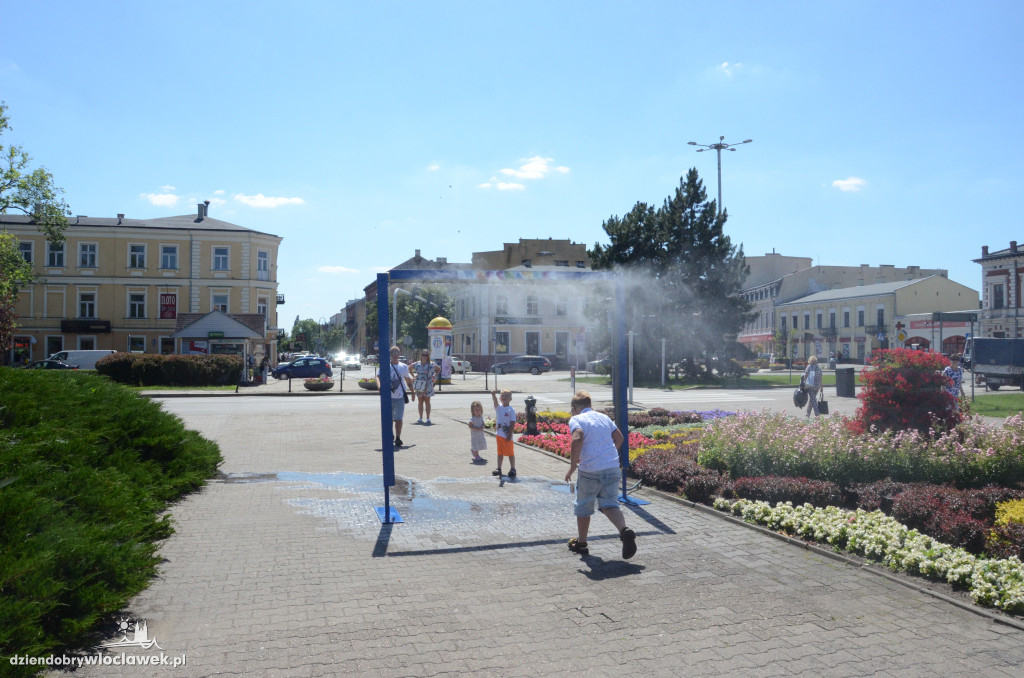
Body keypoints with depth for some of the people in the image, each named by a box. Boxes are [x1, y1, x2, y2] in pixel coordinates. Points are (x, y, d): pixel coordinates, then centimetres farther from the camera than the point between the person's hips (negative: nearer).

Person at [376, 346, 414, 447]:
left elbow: (408, 380, 21)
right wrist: (379, 386, -34)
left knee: (398, 419, -5)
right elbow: (378, 376, -14)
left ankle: (398, 439, 1)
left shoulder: (404, 367, 10)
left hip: (400, 397, 1)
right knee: (389, 419, 10)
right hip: (388, 397, -1)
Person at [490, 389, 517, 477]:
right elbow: (495, 401, -17)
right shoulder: (498, 408, 4)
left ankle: (512, 469, 13)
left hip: (507, 436, -5)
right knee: (500, 453, 14)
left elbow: (513, 423, -11)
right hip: (499, 434, 5)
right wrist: (493, 395, -39)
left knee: (510, 453, 3)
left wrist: (510, 434, -16)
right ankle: (498, 469, 23)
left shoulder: (511, 410, -9)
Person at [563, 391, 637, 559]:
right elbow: (619, 437, 18)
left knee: (583, 507, 14)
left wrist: (572, 466, -16)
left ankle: (581, 543, 27)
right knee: (610, 504, 9)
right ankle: (624, 530, -18)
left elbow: (578, 438, -21)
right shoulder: (604, 417, 16)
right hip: (613, 468, 5)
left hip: (590, 470, -5)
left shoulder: (576, 419, -3)